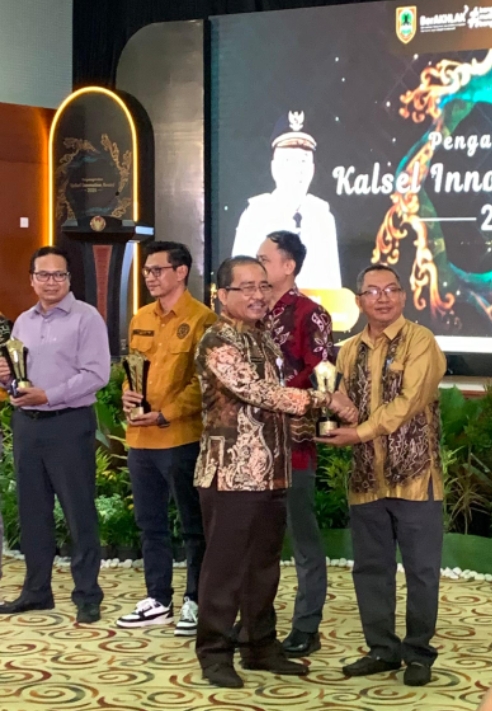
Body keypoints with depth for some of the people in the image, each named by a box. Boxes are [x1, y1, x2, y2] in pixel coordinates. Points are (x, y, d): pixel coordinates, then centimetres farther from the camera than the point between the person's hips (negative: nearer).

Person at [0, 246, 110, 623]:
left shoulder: (86, 318, -6)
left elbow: (96, 374, -15)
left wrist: (49, 395, -20)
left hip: (69, 424, -6)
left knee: (79, 512, -2)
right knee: (32, 510, 11)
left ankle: (88, 596, 5)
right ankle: (36, 590, 21)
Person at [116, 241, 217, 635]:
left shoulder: (201, 319, -9)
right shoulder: (141, 319, 14)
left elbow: (204, 380, -13)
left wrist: (166, 414, -19)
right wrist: (127, 393, 0)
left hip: (182, 437, -7)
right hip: (140, 438, 7)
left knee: (194, 524, 3)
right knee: (150, 522, 13)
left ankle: (197, 602, 10)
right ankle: (158, 600, 22)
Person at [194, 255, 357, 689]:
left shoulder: (265, 338, 15)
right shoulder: (218, 343, -13)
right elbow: (259, 392, -22)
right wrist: (324, 400, -20)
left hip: (271, 472, 8)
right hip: (232, 473, -8)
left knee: (264, 565, 14)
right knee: (225, 567, -1)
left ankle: (261, 646, 25)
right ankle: (215, 653, 8)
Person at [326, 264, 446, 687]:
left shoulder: (420, 342, -7)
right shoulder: (350, 351, 12)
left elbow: (407, 402, -17)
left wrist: (361, 432, -20)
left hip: (413, 475, -6)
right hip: (367, 476, 6)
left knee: (421, 569, 2)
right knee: (371, 567, 11)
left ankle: (418, 652, 14)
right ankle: (383, 648, 23)